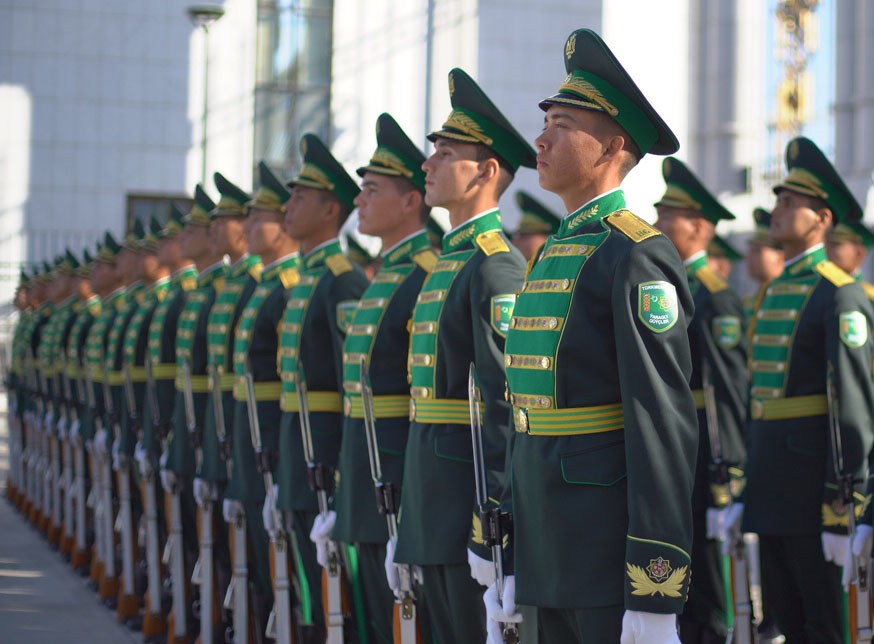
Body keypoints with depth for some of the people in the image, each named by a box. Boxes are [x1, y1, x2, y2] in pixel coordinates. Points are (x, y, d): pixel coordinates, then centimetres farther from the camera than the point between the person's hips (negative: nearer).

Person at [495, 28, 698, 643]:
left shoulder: (637, 257, -12)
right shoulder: (552, 254, 16)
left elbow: (665, 428, -18)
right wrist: (509, 565, 18)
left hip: (613, 544, -8)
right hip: (550, 556, 8)